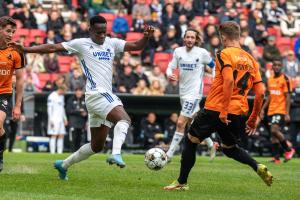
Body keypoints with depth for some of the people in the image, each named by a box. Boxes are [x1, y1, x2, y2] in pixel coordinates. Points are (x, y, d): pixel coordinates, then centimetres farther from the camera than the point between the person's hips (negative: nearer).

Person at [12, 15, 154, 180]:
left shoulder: (112, 44, 16)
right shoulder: (82, 44, 1)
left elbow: (136, 46, 11)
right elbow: (53, 48, 0)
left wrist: (146, 37, -11)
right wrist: (26, 49, -7)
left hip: (106, 96, 7)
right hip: (97, 94, -7)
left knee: (96, 146, 14)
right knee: (124, 119, -31)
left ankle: (64, 165, 28)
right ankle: (116, 154, -46)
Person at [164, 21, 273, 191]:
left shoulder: (224, 54, -7)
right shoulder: (251, 59, 11)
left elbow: (229, 81, -23)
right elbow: (260, 92, 8)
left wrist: (223, 110, -24)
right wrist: (253, 119, 15)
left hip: (216, 109, -6)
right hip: (239, 113, 6)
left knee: (190, 141, 12)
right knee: (229, 148, 26)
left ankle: (182, 182, 14)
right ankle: (258, 167, 3)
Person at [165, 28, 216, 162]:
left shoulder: (202, 53, -6)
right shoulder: (178, 51, 3)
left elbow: (213, 66, 8)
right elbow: (170, 67, 3)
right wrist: (169, 75, -18)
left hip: (194, 92, -6)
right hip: (183, 91, 6)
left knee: (180, 123, -13)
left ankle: (169, 154, -12)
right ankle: (210, 145, 39)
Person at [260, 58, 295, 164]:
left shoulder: (284, 79, -7)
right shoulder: (270, 79, 13)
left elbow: (288, 97, -10)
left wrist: (287, 113, -17)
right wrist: (263, 109, 15)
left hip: (281, 111, -7)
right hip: (271, 111, 7)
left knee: (274, 130, -20)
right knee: (273, 134, 4)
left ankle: (288, 150, -3)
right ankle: (276, 157, 8)